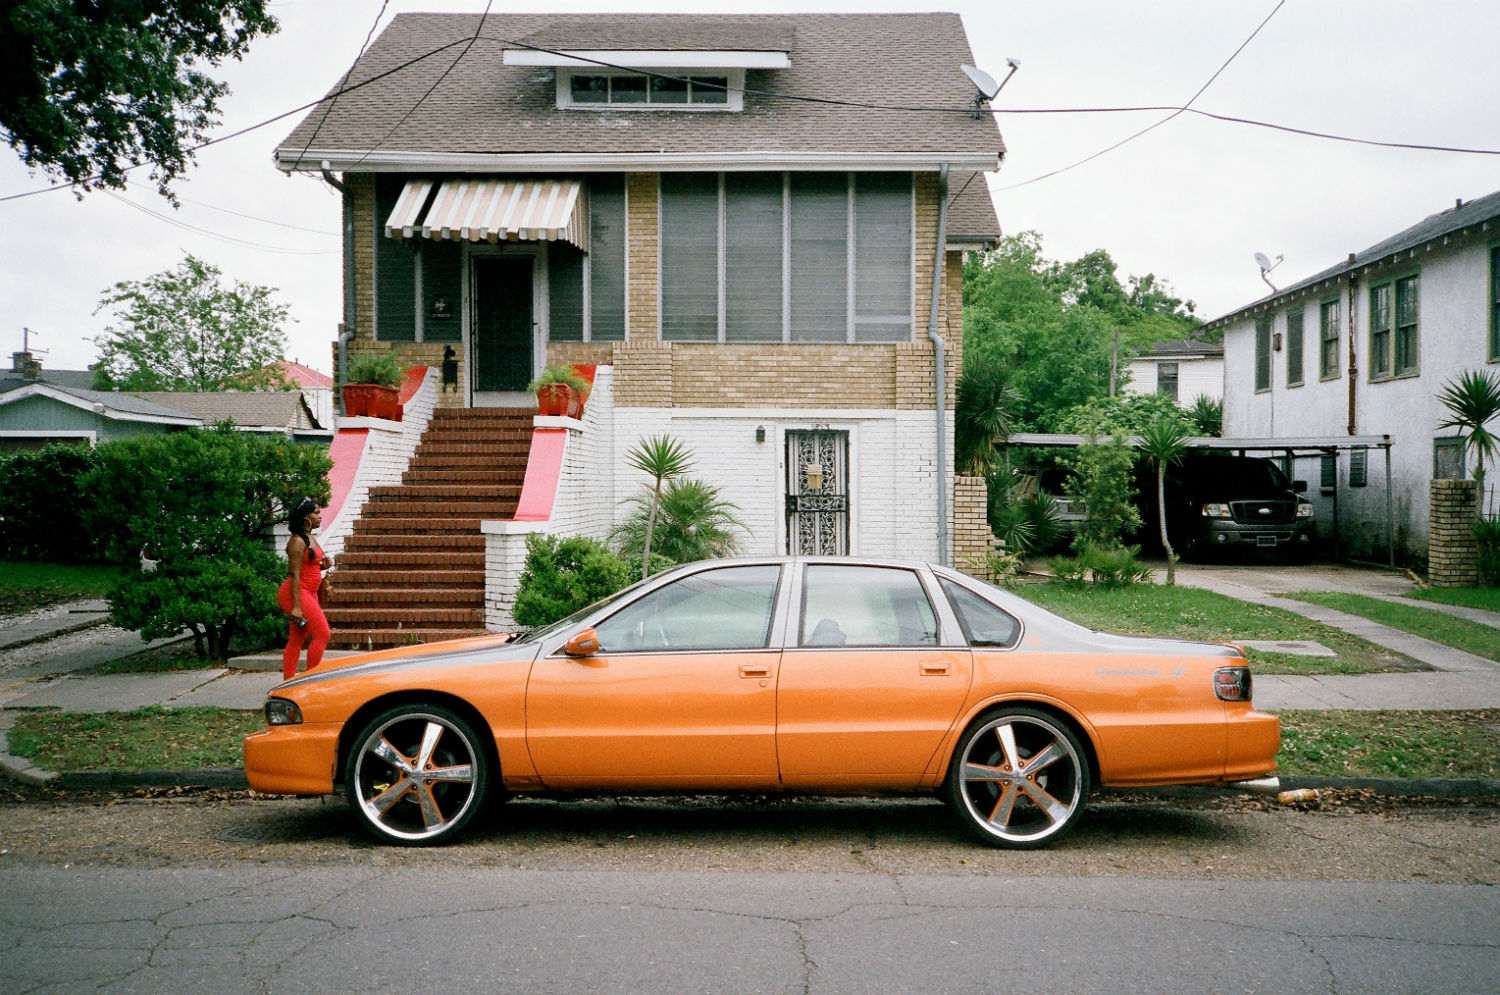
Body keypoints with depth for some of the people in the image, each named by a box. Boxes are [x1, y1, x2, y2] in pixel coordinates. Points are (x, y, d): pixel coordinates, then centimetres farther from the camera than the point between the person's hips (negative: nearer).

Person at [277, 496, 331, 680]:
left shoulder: (310, 538, 14)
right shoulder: (297, 541, -15)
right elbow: (295, 575, -19)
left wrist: (323, 565, 4)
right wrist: (296, 606, -22)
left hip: (309, 593, 10)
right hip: (297, 594, -10)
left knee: (296, 640, 9)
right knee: (322, 634, -10)